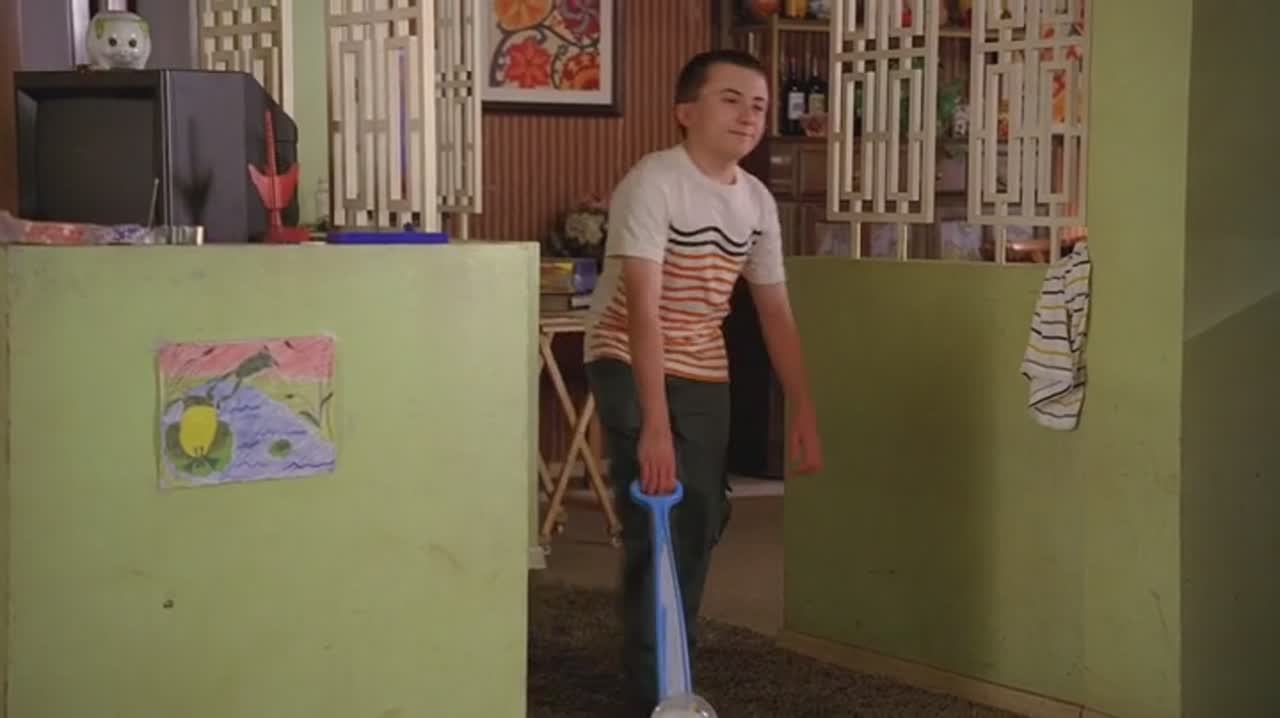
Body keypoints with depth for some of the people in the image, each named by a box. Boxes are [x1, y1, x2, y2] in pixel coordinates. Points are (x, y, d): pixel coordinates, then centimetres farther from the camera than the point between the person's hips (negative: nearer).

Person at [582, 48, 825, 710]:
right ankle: (655, 687, -4)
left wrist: (803, 413, 3)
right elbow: (641, 307, -30)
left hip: (704, 373, 7)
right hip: (629, 365, -7)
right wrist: (655, 424, -36)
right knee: (656, 525, -12)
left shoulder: (757, 202, -1)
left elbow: (775, 313, 6)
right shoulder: (652, 183, -22)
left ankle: (674, 667, 27)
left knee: (702, 521, 10)